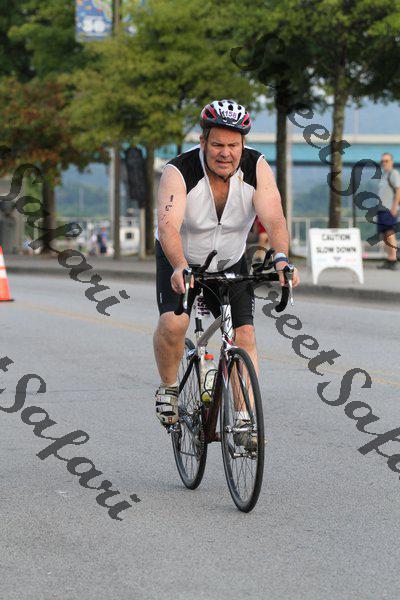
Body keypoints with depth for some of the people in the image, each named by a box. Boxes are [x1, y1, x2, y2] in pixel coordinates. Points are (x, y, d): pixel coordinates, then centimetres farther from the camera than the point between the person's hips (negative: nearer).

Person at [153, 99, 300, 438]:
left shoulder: (257, 168, -20)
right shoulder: (179, 172, -27)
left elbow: (274, 218, -31)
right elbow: (169, 225, -41)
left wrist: (281, 259, -50)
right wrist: (180, 268, -58)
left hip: (230, 263, 2)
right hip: (181, 261, -2)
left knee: (245, 334, -11)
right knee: (173, 324, -25)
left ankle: (245, 420, -6)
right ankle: (169, 388, 2)